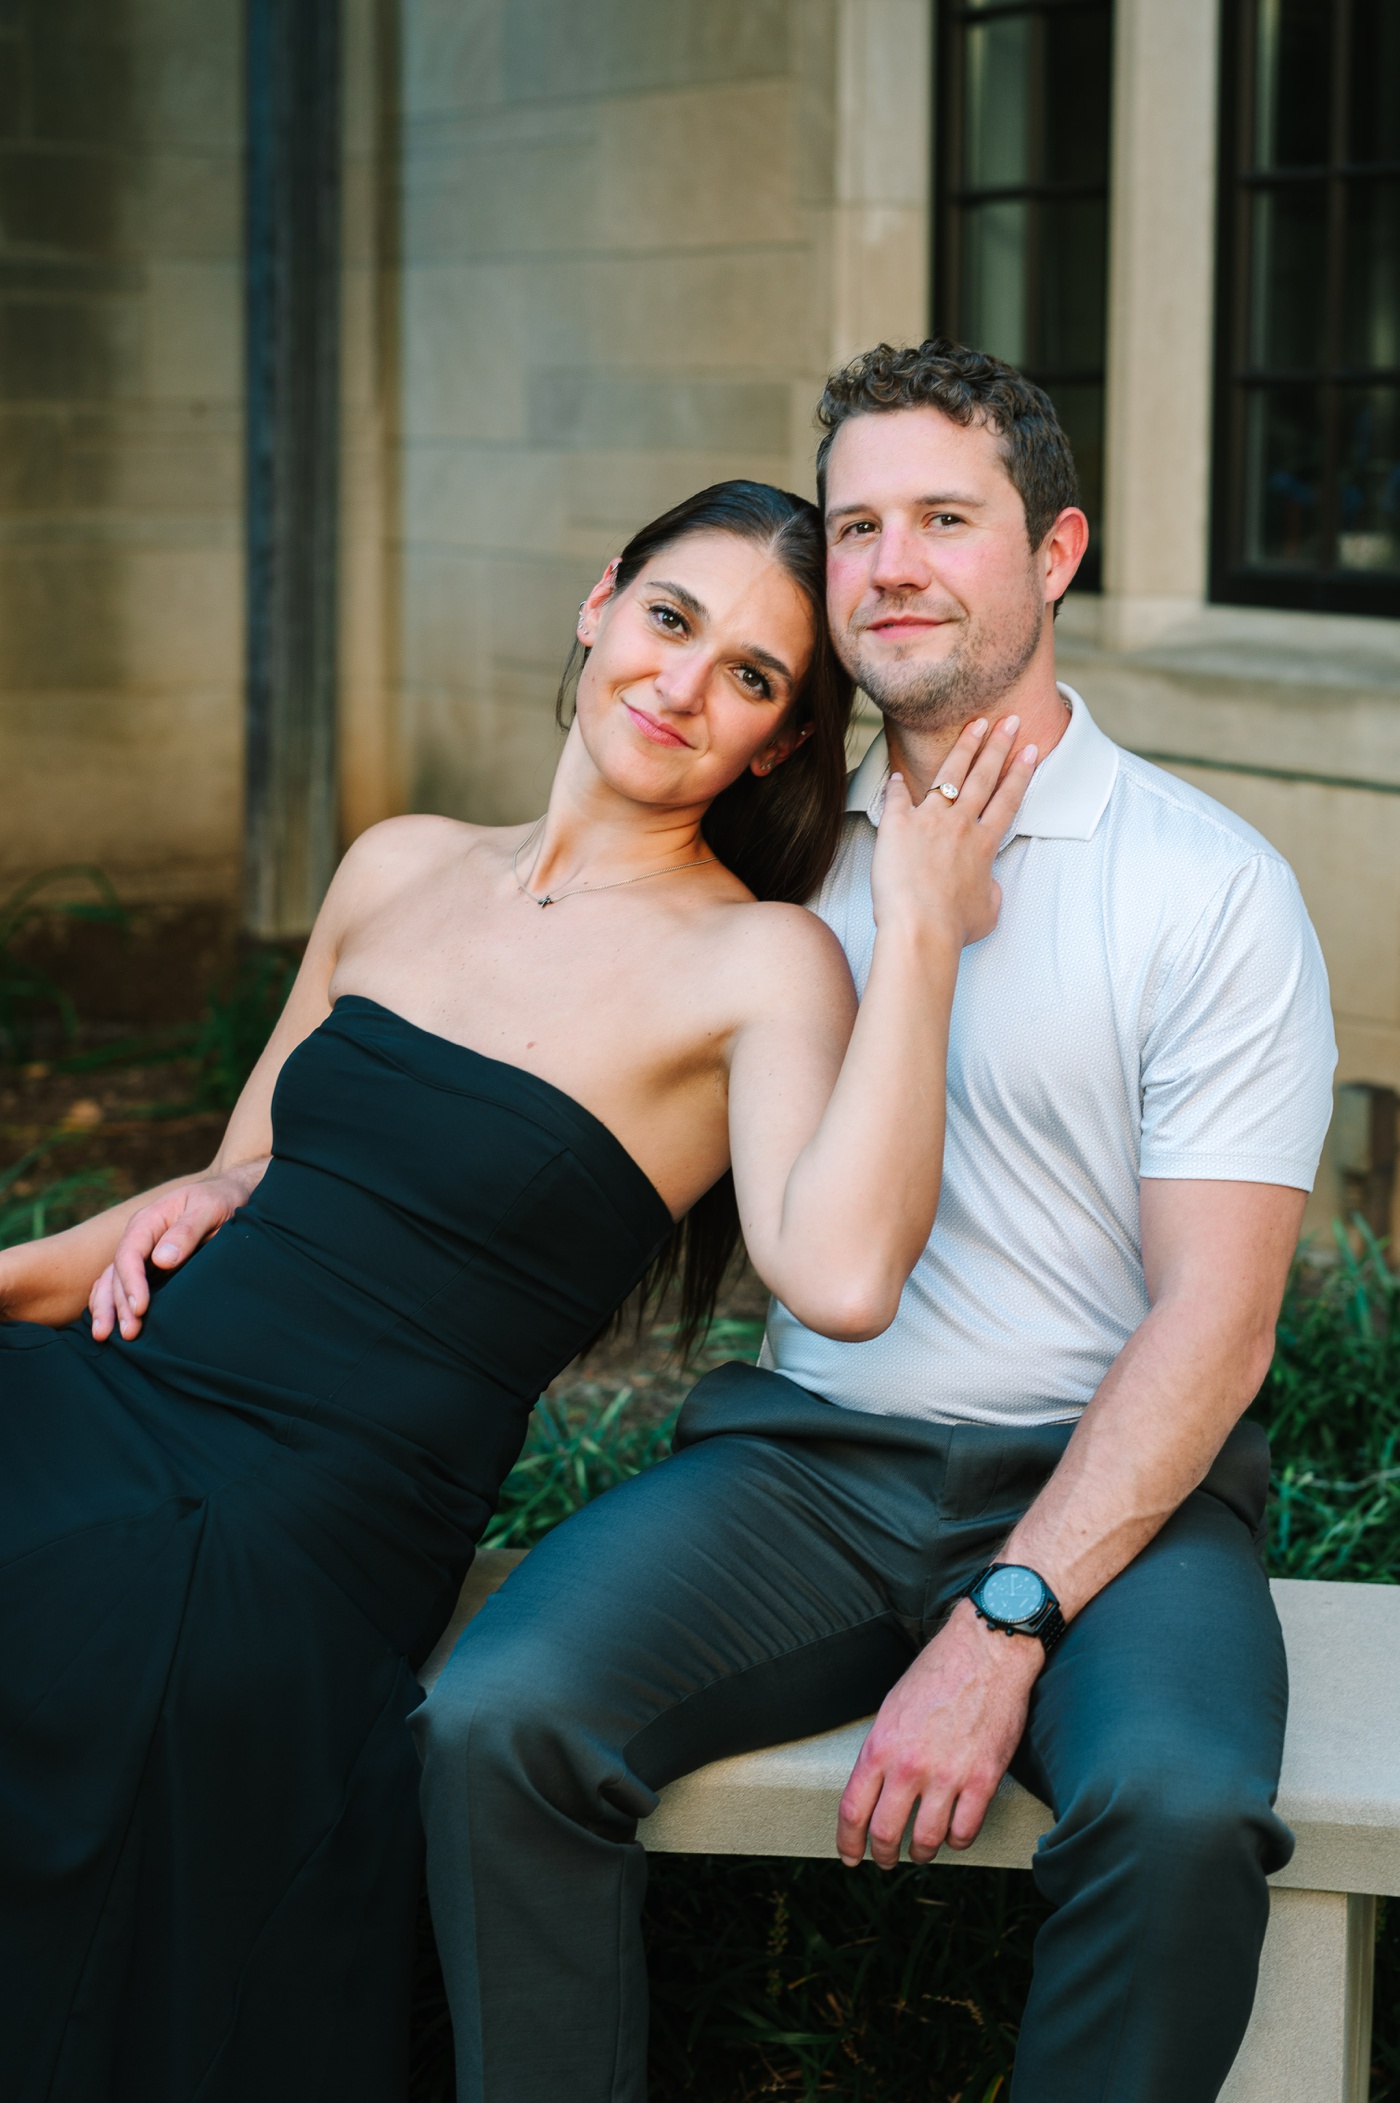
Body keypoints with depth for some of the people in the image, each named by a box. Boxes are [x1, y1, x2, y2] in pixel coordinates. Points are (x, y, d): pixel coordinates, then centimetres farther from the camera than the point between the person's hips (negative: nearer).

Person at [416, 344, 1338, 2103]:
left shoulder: (1210, 888, -2)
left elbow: (1214, 1319, -8)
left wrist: (1002, 1628, -18)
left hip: (1105, 1487, -3)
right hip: (803, 1456, 3)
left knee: (1177, 1810, -34)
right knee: (495, 1722, -25)